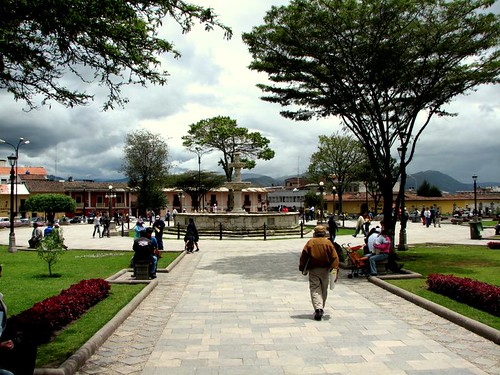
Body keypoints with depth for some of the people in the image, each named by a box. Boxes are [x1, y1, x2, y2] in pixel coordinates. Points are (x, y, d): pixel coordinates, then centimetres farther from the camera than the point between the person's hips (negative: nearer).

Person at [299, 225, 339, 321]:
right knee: (324, 290, 16)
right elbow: (334, 257, -6)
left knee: (315, 290, -4)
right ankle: (321, 308, 25)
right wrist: (335, 268, -7)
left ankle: (318, 309, -20)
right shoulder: (328, 243, 0)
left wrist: (302, 268, 7)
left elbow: (303, 256, -1)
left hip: (313, 270, -1)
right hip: (325, 270, 2)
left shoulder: (310, 242, -1)